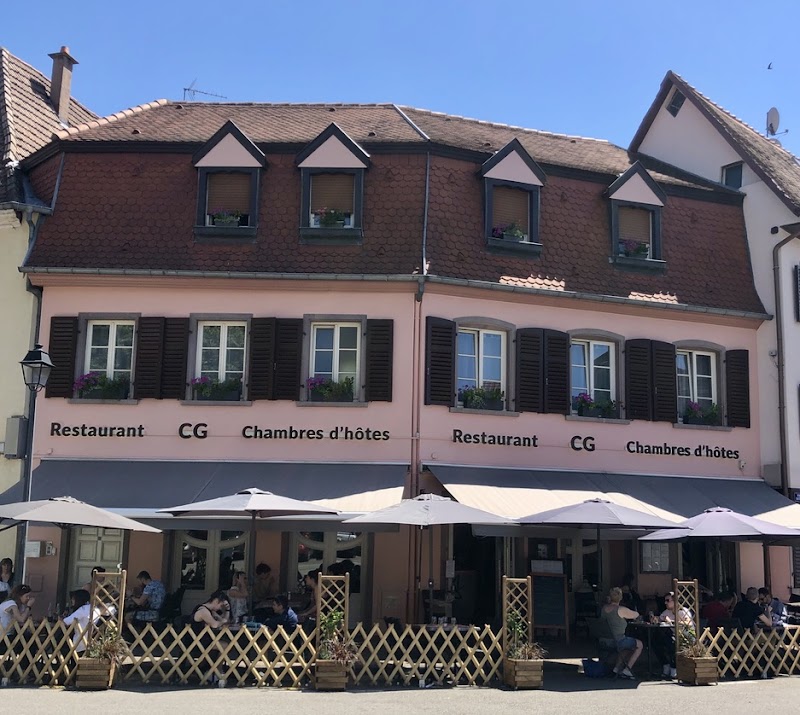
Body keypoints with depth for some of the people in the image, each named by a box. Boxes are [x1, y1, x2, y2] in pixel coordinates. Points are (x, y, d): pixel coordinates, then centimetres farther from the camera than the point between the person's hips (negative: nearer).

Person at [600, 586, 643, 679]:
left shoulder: (604, 608, 1)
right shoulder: (621, 610, -16)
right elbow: (636, 615, 1)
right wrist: (632, 616, 24)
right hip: (617, 642, -7)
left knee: (627, 644, 35)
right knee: (640, 645, 17)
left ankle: (617, 667, 27)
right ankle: (627, 670, 11)